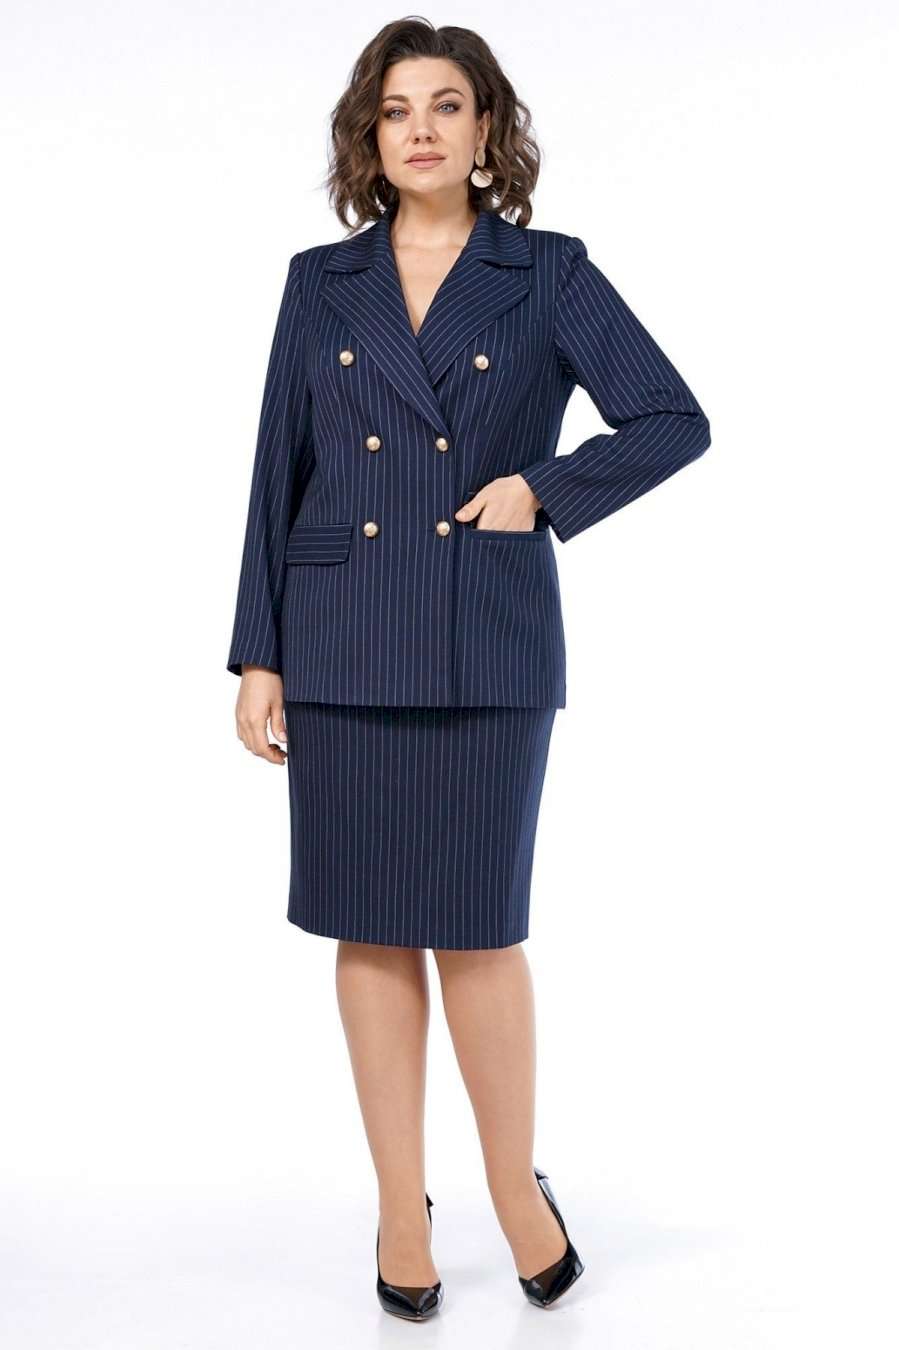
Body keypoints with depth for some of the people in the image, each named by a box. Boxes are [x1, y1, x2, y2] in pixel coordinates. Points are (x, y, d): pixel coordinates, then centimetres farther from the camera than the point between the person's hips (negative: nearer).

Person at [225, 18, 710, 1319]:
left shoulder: (549, 274, 3)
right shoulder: (320, 281, 9)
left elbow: (676, 421, 2)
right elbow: (277, 474, 7)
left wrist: (541, 487, -9)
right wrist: (258, 655, 3)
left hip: (489, 647, -2)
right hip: (343, 647, 3)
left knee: (479, 928, 2)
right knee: (371, 931, 7)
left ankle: (516, 1184, 25)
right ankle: (402, 1206, 23)